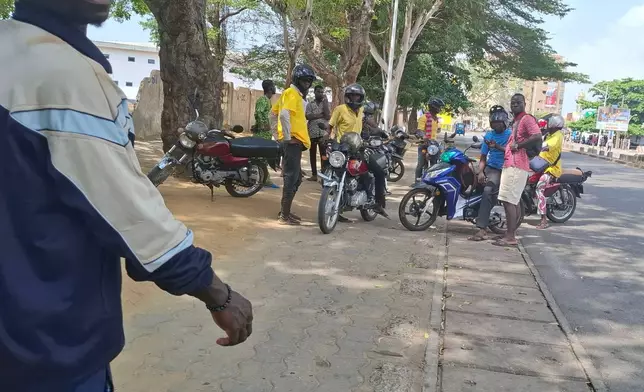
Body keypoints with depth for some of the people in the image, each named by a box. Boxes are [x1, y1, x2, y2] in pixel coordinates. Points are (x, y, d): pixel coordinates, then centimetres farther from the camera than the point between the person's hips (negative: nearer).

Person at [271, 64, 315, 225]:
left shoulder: (295, 94, 20)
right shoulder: (292, 93, -10)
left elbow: (273, 112, 25)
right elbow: (284, 114, -27)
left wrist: (286, 134, 22)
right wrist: (288, 137, -20)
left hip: (294, 141, 10)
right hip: (293, 142, -10)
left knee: (296, 178, 15)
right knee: (291, 179, -7)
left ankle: (285, 211, 23)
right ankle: (284, 216, -2)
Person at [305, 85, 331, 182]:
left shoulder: (326, 103, 9)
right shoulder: (310, 104, 10)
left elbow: (328, 116, -8)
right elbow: (308, 116, -8)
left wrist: (325, 101, -5)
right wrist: (322, 115, -10)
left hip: (323, 133, -2)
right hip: (312, 132, 2)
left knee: (324, 155, -7)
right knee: (312, 154, 8)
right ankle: (314, 174, 15)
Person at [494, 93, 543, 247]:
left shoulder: (527, 118, -8)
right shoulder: (515, 121, 22)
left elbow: (537, 136, -24)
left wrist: (518, 145, -18)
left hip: (516, 165, -11)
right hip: (510, 164, 11)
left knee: (508, 200, -13)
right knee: (514, 201, 13)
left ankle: (510, 237, -12)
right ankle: (512, 233, 20)